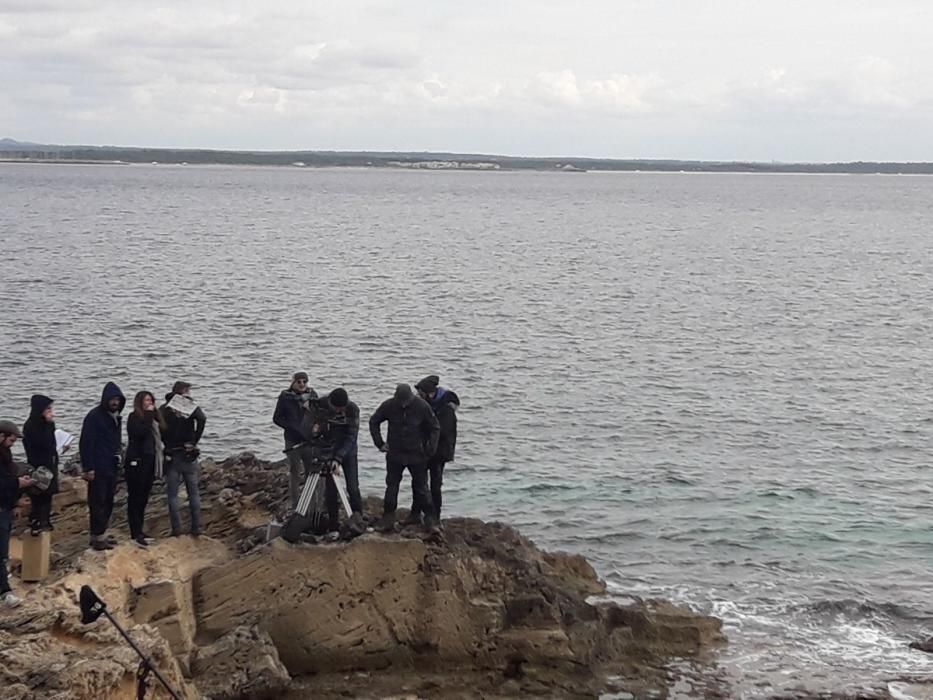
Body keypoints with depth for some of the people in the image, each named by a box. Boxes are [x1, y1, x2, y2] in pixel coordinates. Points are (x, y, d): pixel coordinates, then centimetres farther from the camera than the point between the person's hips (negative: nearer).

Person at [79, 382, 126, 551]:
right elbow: (85, 443, -15)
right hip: (98, 468, -8)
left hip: (111, 467, 8)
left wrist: (117, 459, 13)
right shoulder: (94, 416, -13)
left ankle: (101, 534, 20)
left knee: (108, 501, 11)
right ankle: (98, 537, 0)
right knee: (98, 502, -4)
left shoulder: (116, 417, 12)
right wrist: (88, 468, -18)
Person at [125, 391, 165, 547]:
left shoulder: (152, 418, 15)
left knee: (143, 498, 11)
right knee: (135, 498, -7)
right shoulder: (134, 417, -6)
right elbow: (140, 432, -23)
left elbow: (161, 434, 19)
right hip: (136, 463, -7)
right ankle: (135, 533, -9)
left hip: (149, 462, 7)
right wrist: (148, 415, -17)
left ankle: (138, 531, 17)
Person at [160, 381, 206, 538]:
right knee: (194, 493, 8)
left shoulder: (164, 409, 3)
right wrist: (195, 440, -11)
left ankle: (176, 529, 4)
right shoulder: (191, 407, -3)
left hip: (171, 455, 1)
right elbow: (202, 419, -22)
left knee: (173, 494, 7)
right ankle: (196, 528, 7)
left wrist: (166, 442, -1)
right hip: (189, 454, -1)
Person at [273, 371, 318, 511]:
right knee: (295, 472, 2)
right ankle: (295, 505, 9)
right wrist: (294, 428, -12)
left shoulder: (312, 395, 5)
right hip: (293, 442, -2)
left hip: (310, 440, 2)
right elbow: (277, 418, -1)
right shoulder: (285, 397, -3)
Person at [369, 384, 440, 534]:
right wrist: (380, 443, 2)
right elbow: (374, 422, 8)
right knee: (391, 487, 6)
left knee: (421, 488, 4)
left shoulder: (422, 406, -13)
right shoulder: (389, 406, -8)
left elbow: (435, 428, -2)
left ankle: (430, 519, 12)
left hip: (417, 455, -2)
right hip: (395, 455, 2)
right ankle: (388, 520, 15)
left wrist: (430, 450, -7)